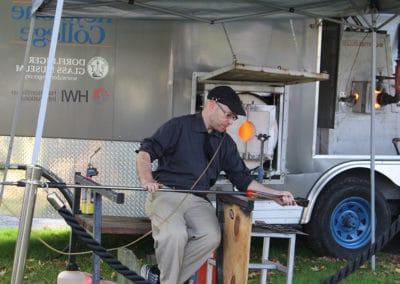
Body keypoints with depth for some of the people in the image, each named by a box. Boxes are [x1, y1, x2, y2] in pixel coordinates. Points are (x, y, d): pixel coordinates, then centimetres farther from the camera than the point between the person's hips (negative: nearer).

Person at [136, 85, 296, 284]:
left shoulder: (225, 142, 15)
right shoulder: (179, 126, -1)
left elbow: (242, 179, 18)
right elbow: (145, 152, -6)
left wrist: (275, 196, 8)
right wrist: (147, 180, -25)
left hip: (198, 201, 5)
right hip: (166, 194, -4)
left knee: (211, 237, -27)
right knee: (175, 233, -35)